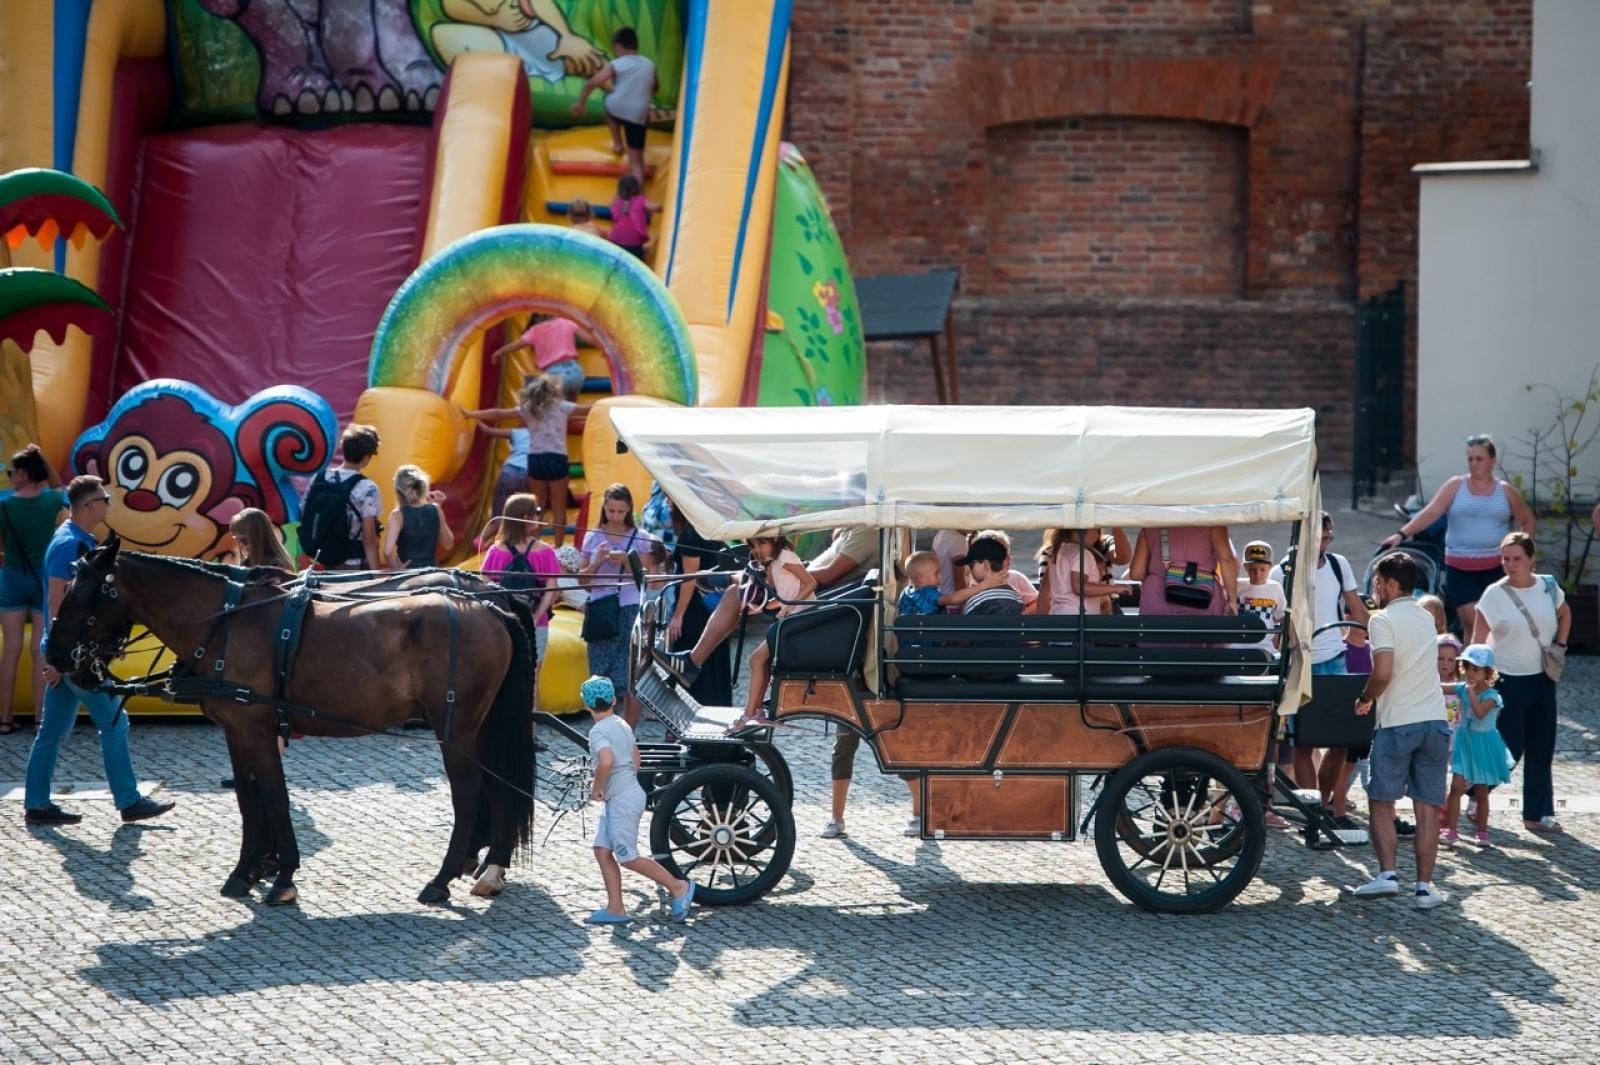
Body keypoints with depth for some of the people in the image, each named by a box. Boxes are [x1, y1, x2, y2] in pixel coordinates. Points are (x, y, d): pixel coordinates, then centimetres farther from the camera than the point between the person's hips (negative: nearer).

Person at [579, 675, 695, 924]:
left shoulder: (598, 731, -15)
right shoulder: (622, 725, 12)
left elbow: (606, 761, -33)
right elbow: (635, 761, 18)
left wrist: (597, 789, -17)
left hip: (622, 799, -9)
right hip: (630, 790, 9)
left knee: (627, 857, -3)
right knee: (602, 849, 9)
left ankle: (679, 887, 4)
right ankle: (615, 908, 9)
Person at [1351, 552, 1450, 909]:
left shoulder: (1383, 620, -8)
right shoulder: (1426, 618, 15)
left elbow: (1382, 674, -19)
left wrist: (1365, 698, -1)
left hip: (1397, 724, -5)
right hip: (1435, 722, 5)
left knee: (1382, 803, 5)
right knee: (1428, 809, 4)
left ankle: (1387, 874, -7)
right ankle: (1424, 886, 2)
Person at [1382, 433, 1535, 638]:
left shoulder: (1505, 491, 8)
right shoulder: (1455, 486, 3)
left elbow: (1527, 520, 19)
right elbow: (1430, 513, -8)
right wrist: (1402, 534, -20)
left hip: (1496, 567, 1)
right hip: (1460, 568, -1)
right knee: (1472, 623, -8)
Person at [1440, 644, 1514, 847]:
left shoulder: (1491, 695, -15)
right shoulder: (1462, 688, 0)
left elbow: (1480, 712, -31)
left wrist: (1472, 692, -27)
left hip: (1484, 745, -3)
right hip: (1464, 742, 3)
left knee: (1481, 792, 8)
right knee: (1456, 787, -6)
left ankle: (1481, 831, 21)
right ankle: (1450, 830, -5)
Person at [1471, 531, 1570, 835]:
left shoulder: (1548, 587, 0)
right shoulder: (1495, 594, -12)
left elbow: (1565, 614, 21)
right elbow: (1478, 642, -12)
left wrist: (1560, 645, 5)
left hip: (1542, 678, 5)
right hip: (1508, 680, -5)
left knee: (1541, 750, 9)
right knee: (1509, 749, -4)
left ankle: (1539, 814, 18)